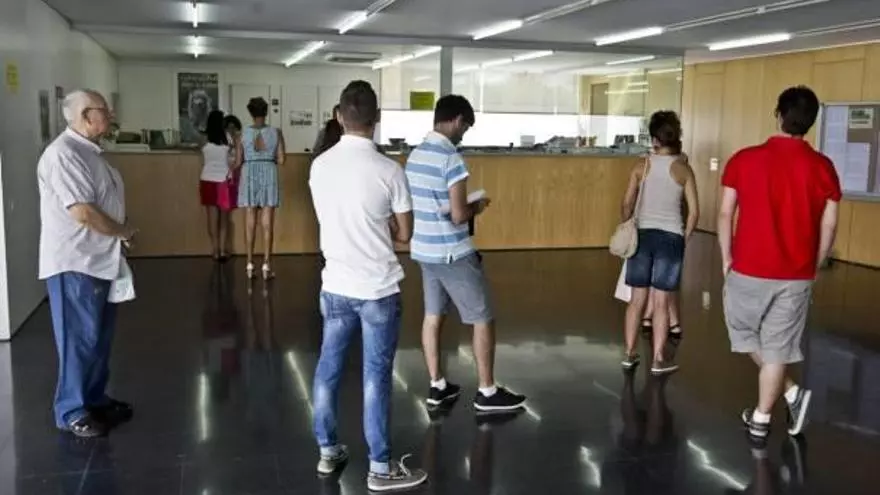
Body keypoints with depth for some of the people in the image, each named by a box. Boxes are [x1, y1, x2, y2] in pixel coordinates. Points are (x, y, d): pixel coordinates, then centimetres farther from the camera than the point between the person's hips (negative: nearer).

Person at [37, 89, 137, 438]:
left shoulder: (89, 151, 13)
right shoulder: (64, 154, -19)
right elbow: (83, 213, -25)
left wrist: (119, 236, 7)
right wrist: (124, 232, -11)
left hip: (99, 260, 10)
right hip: (75, 264, -10)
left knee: (100, 336, 16)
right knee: (79, 339, -1)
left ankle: (95, 399, 29)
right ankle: (72, 412, 11)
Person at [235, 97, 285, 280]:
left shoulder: (243, 134, -2)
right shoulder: (276, 133, -3)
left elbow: (238, 162, -2)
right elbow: (281, 160, -4)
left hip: (249, 177, 1)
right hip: (269, 176, -1)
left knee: (250, 222, 7)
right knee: (267, 224, 2)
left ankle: (250, 265, 9)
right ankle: (266, 266, 2)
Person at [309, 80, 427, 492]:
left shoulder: (319, 166, -1)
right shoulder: (388, 171, -14)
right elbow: (404, 234, -4)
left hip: (335, 285, 4)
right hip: (378, 289, -4)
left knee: (328, 368, 16)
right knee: (376, 377, 4)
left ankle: (328, 451, 30)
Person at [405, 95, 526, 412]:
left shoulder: (415, 156, 6)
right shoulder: (451, 159, -20)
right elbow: (458, 215, -22)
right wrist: (477, 207, -2)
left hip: (424, 250, 8)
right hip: (453, 254, -8)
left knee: (433, 315, 15)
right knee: (483, 319, 4)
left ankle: (437, 386, 24)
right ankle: (487, 392, 12)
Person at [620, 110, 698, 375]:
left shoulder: (642, 167, -1)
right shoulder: (683, 169, -2)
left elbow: (627, 204, -1)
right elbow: (694, 211, -3)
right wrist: (685, 237, 11)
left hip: (643, 235, 1)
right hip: (670, 237, -1)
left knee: (637, 299, 9)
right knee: (661, 301, 3)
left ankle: (629, 354, 16)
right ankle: (658, 359, 9)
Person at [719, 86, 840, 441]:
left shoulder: (744, 160, -7)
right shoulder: (823, 168, -3)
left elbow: (725, 214, -4)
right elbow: (829, 226, 1)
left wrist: (726, 258, 8)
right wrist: (813, 267, 14)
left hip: (748, 270, -1)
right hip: (796, 276, 1)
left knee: (745, 334, 22)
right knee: (777, 349, 10)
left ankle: (791, 392, 19)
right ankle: (760, 419, 17)